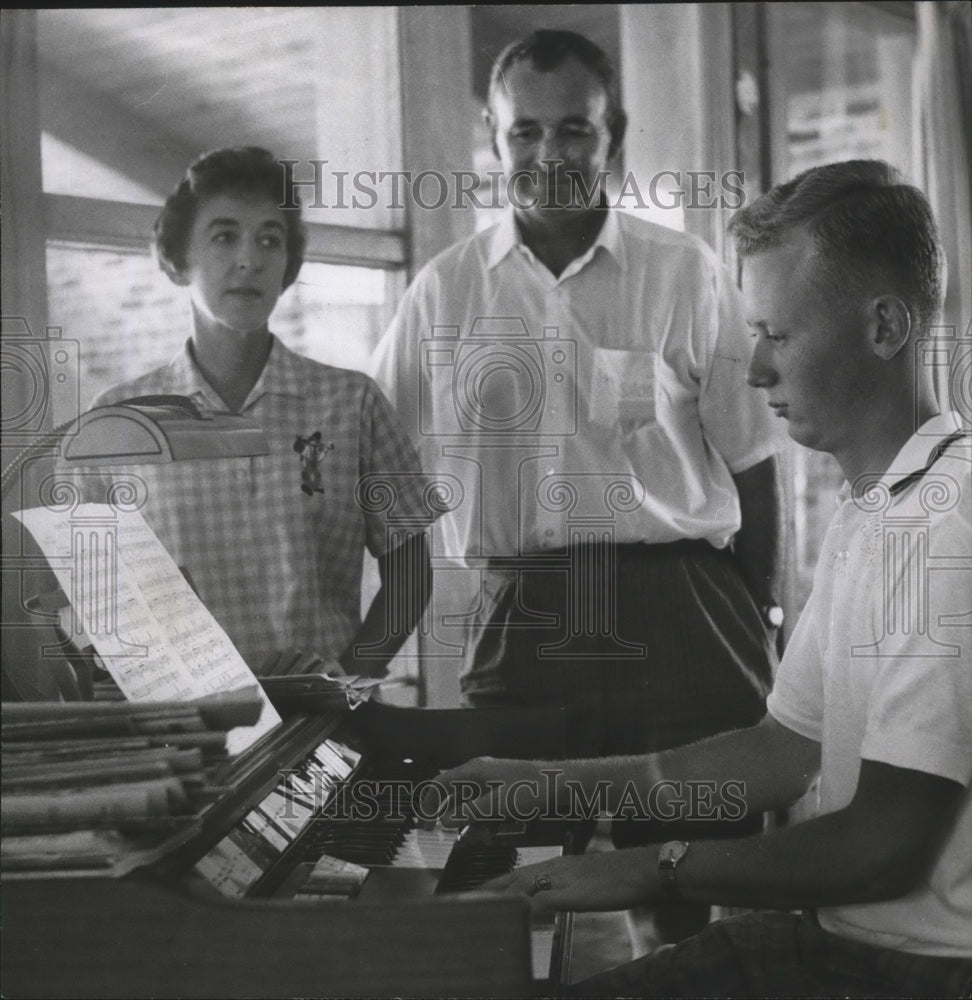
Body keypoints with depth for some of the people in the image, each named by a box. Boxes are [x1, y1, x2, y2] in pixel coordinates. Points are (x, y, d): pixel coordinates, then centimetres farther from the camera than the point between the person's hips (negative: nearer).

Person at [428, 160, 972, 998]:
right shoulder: (865, 517, 12)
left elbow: (888, 846, -23)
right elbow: (787, 752, 16)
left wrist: (659, 871, -11)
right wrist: (562, 784, 13)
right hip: (843, 932, 9)